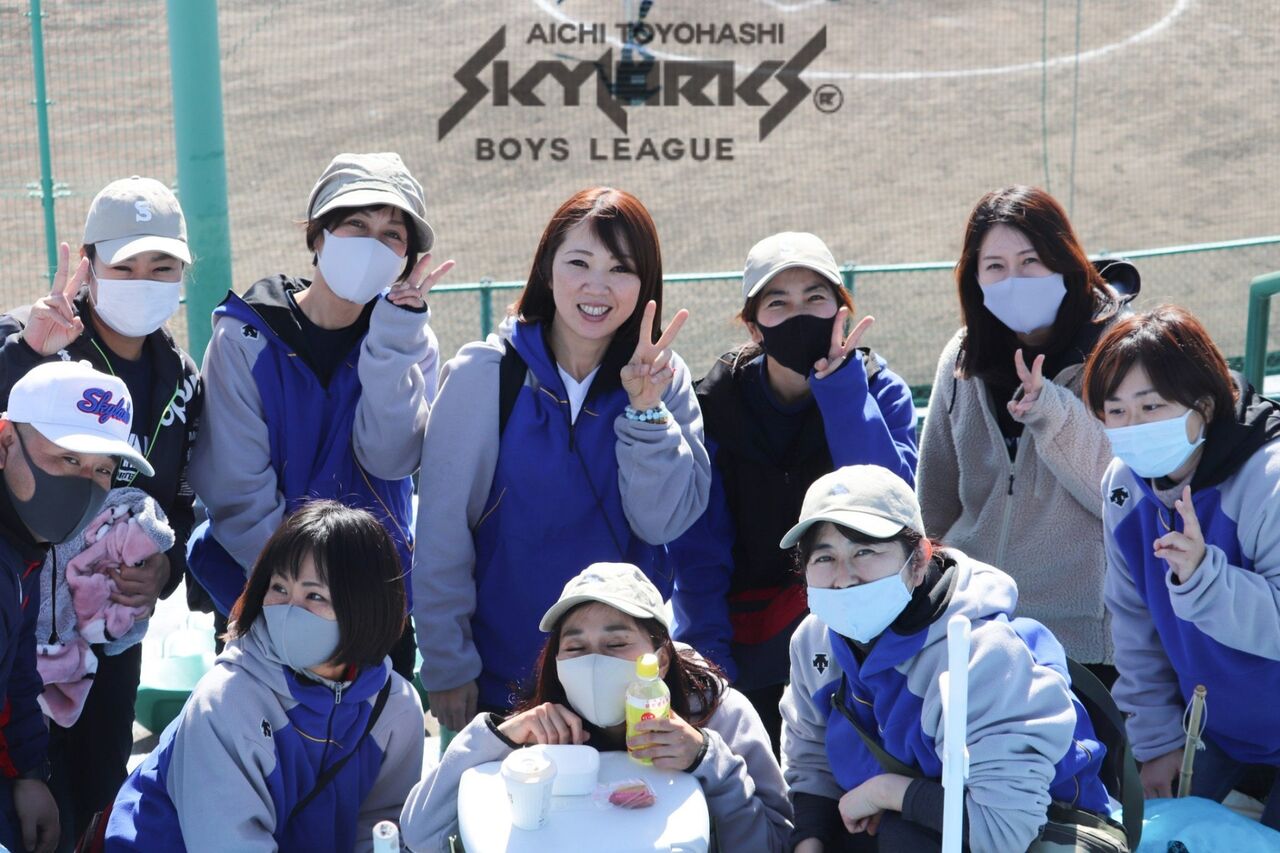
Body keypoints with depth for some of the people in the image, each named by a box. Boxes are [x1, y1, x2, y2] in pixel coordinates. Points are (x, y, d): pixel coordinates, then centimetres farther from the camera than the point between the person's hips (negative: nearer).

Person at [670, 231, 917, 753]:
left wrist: (839, 386, -22)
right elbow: (698, 551, -4)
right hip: (744, 640, 0)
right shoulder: (715, 403, -3)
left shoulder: (878, 390, -3)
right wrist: (708, 668, -14)